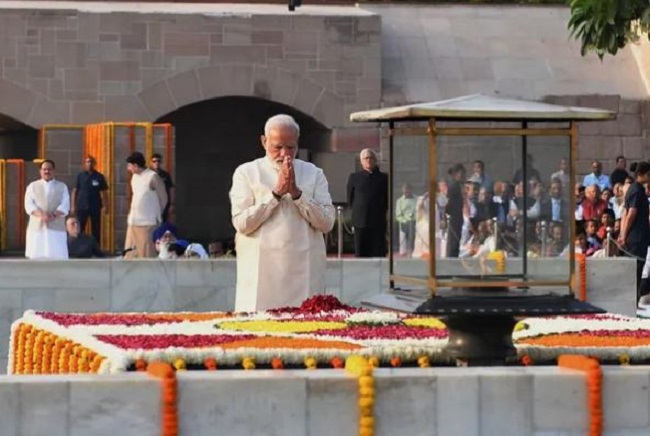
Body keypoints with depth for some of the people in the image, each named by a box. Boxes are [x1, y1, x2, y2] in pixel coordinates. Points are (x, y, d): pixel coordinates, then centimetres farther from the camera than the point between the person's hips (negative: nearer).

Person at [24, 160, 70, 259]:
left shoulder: (62, 187, 10)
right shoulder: (32, 186, 11)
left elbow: (65, 206, -1)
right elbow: (29, 205, -1)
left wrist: (53, 215, -19)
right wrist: (41, 215, -19)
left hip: (56, 228, -1)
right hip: (37, 227, 1)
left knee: (57, 256, -7)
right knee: (37, 256, -3)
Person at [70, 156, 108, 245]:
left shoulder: (99, 177, 3)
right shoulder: (80, 176, 4)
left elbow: (104, 192, 5)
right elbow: (75, 191, 6)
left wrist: (105, 206, -4)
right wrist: (72, 206, 0)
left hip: (95, 207, 0)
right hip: (82, 207, 0)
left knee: (96, 230, 5)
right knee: (79, 229, -3)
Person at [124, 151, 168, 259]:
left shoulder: (153, 177, -9)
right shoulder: (134, 177, 13)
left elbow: (163, 198, -4)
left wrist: (157, 216, 1)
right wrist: (130, 213, 13)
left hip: (148, 222, -7)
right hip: (133, 221, 7)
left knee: (147, 253, -4)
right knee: (130, 253, 5)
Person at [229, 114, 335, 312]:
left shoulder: (313, 174, 11)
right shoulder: (246, 173, 6)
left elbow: (327, 222, 0)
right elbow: (241, 223, -6)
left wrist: (296, 193, -8)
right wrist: (276, 193, -8)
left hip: (304, 273, 1)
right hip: (261, 273, -1)